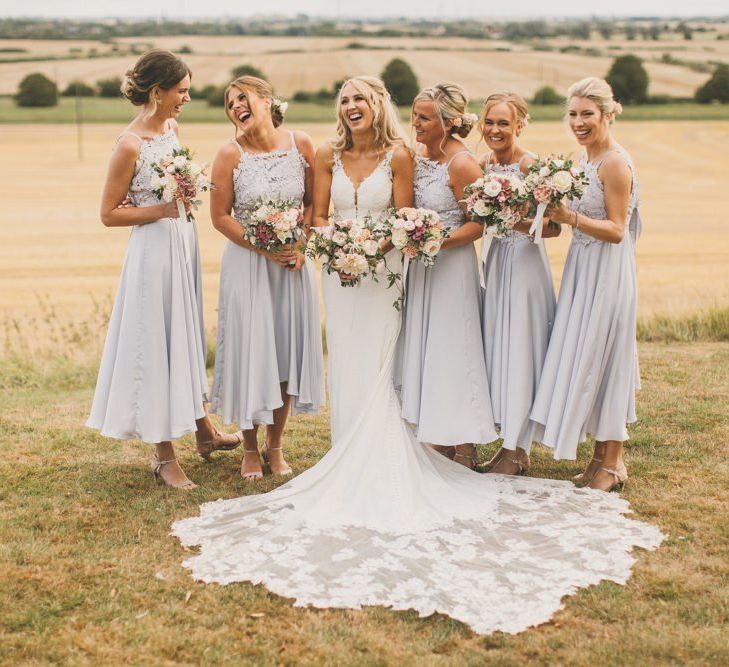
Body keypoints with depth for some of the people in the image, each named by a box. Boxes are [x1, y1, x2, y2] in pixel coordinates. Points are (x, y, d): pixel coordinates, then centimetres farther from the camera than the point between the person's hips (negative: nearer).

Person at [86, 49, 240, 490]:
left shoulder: (172, 128, 6)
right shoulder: (130, 145, -17)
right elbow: (109, 213, -14)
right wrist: (160, 210, -21)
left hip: (184, 244, 8)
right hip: (154, 251, -8)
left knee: (189, 337, 19)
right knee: (157, 345, 2)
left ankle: (204, 430, 35)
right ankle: (165, 455, 14)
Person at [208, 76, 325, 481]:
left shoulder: (300, 145, -1)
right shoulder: (231, 154, -7)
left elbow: (314, 202, 5)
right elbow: (220, 216, -6)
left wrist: (301, 245, -9)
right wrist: (265, 249, -14)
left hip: (294, 263, 2)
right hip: (246, 262, -2)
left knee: (288, 351, 7)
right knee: (250, 352, 2)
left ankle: (275, 446, 24)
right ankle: (250, 450, 19)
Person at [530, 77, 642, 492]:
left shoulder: (615, 163, -15)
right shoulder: (588, 159, 12)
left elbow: (617, 230, -18)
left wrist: (571, 218, -28)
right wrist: (557, 212, 2)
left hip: (607, 273, -9)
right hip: (584, 270, 9)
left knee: (602, 360, -2)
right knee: (585, 361, 12)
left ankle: (612, 464, 10)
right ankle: (603, 457, 22)